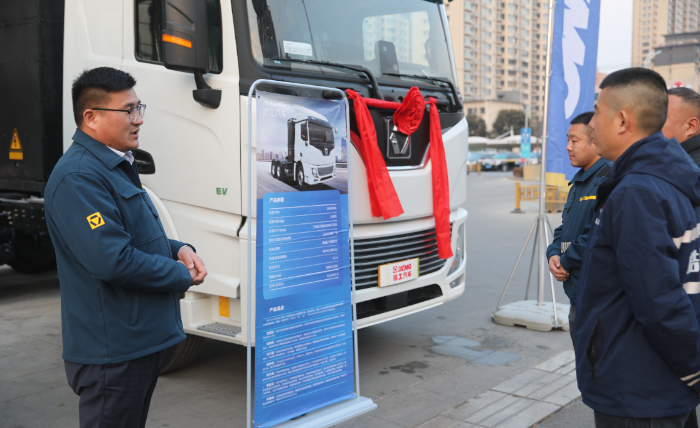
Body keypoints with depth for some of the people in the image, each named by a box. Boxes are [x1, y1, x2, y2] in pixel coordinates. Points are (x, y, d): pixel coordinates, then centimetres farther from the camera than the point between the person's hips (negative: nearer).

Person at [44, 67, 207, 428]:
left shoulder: (118, 167, 14)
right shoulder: (78, 176, -20)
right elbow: (111, 260, -29)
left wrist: (178, 250, 3)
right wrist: (182, 276, -15)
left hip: (144, 340, 10)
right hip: (112, 352, -10)